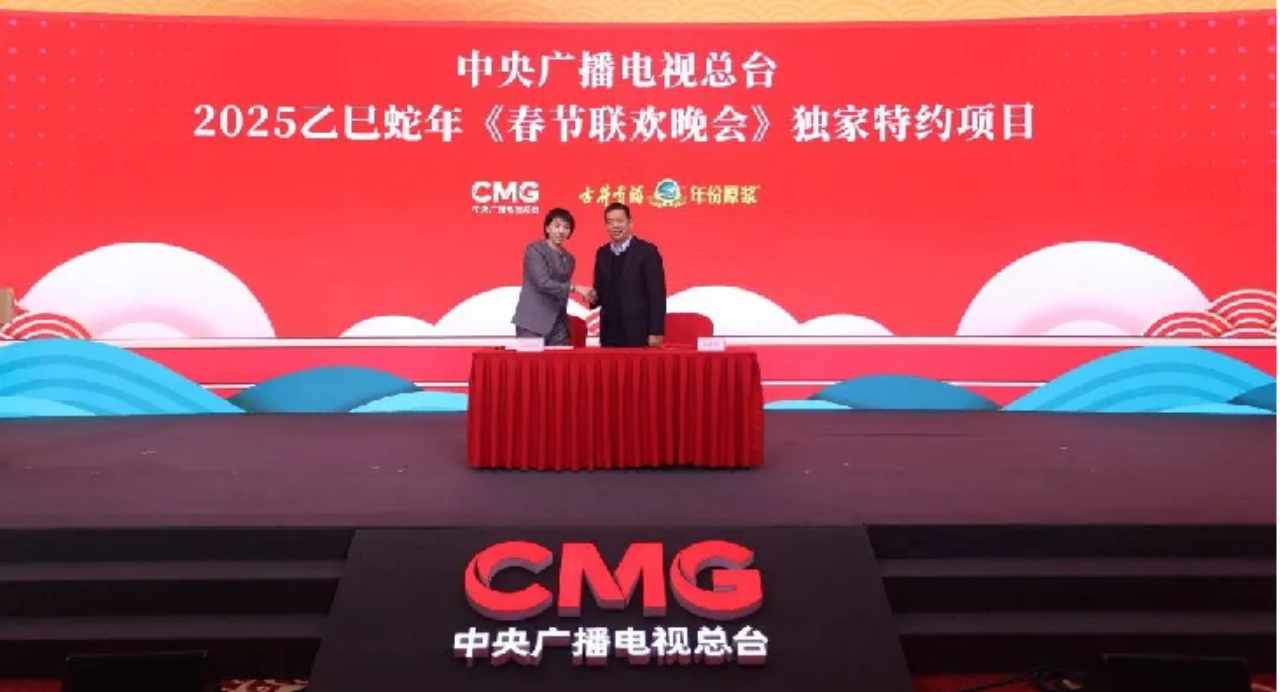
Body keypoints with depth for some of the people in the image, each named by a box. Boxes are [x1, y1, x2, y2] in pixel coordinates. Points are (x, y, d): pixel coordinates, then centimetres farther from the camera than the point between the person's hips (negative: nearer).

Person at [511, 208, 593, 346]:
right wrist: (574, 288, -19)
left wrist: (565, 322, 11)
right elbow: (542, 283, -16)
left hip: (558, 325, 6)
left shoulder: (569, 259, 15)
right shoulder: (535, 249, -4)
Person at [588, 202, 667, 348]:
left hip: (638, 333, -5)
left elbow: (657, 294, -8)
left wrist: (656, 332, -13)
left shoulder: (647, 251, -5)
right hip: (610, 333, 5)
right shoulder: (602, 253, 11)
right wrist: (594, 297, -6)